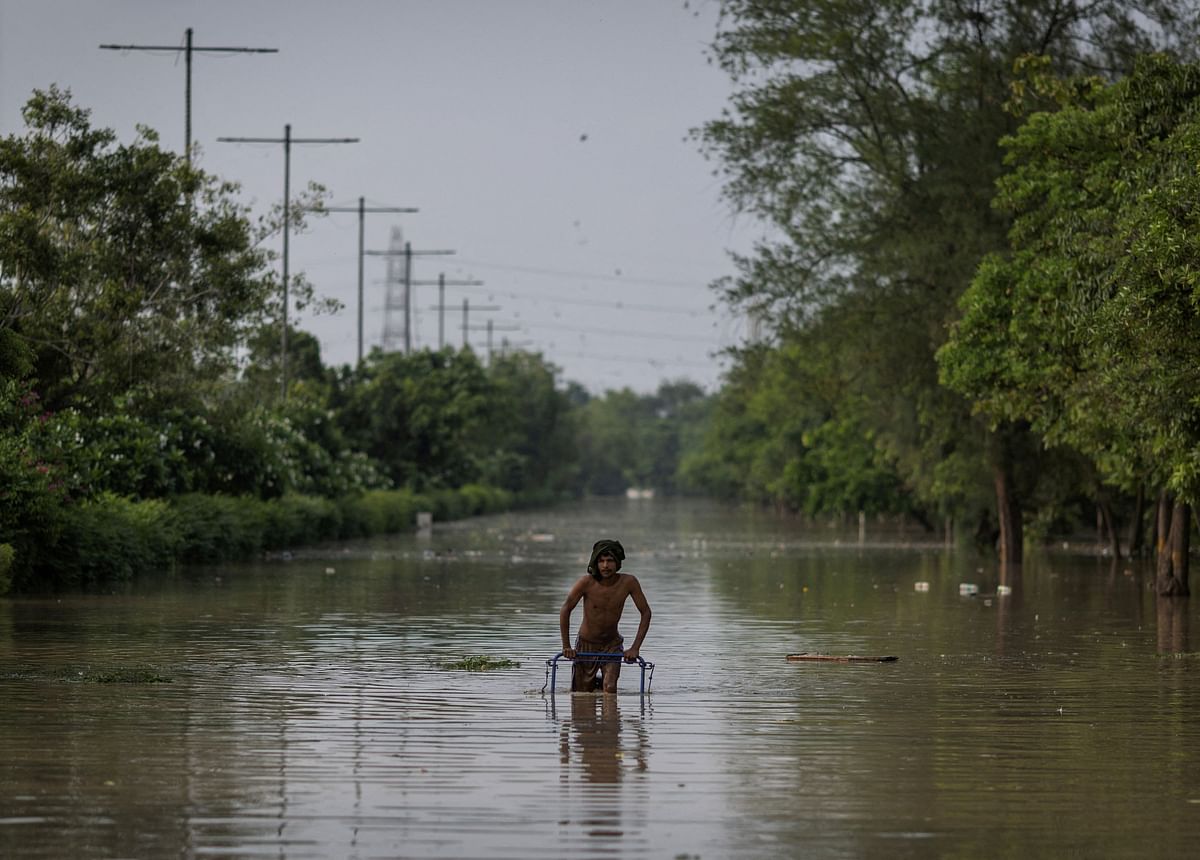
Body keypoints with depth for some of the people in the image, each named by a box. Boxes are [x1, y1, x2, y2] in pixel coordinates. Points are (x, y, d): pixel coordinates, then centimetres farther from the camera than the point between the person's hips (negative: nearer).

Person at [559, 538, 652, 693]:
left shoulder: (628, 582, -17)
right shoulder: (587, 582, -22)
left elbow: (646, 613, -9)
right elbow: (565, 610, -16)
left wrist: (635, 648, -14)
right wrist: (566, 646, -17)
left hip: (612, 644, 0)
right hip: (586, 644, 0)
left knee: (610, 688, -19)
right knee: (581, 696, 6)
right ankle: (593, 683, 42)